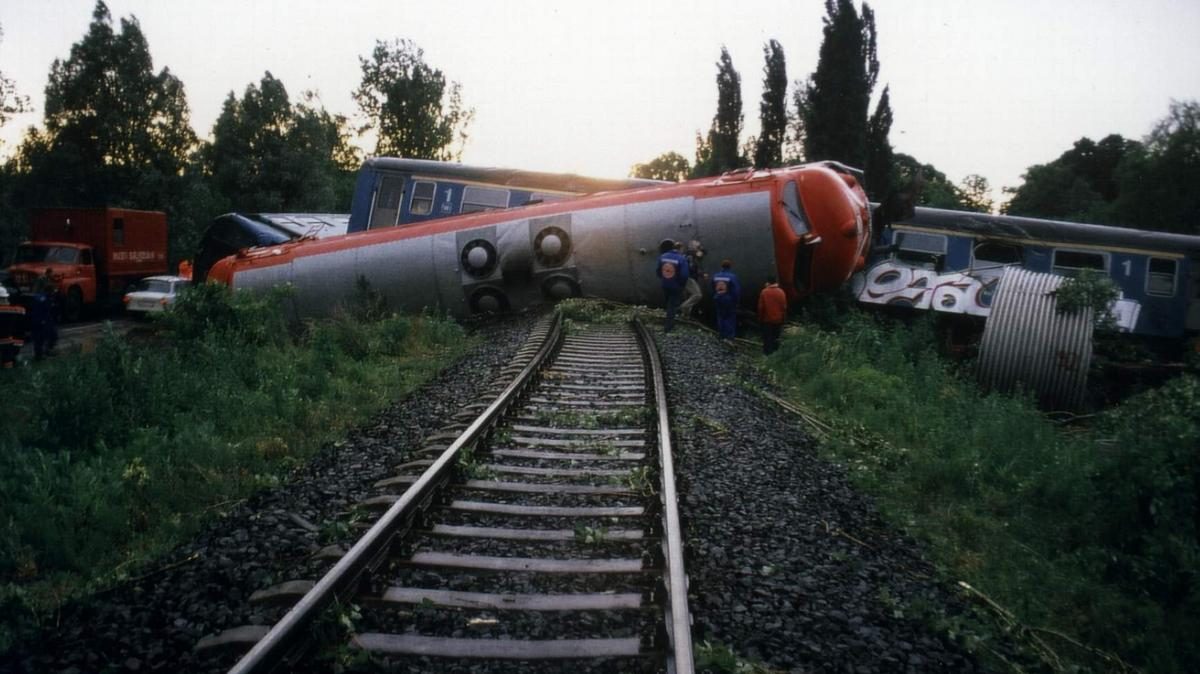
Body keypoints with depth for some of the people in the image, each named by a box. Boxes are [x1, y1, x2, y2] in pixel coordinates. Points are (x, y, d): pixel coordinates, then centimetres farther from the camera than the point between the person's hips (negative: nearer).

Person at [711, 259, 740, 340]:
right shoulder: (732, 276, -18)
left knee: (720, 316, 16)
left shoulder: (715, 276, -2)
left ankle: (722, 334, 21)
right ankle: (730, 335, 8)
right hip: (729, 300, -4)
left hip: (718, 299, 4)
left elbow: (713, 288, 7)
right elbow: (737, 290, -17)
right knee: (730, 317, 8)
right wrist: (737, 300, -5)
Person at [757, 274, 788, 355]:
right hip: (778, 319, 2)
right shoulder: (781, 292, -6)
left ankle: (767, 353, 10)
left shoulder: (764, 292, -12)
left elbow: (761, 307, -8)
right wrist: (783, 318, 10)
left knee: (767, 337, 8)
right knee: (776, 337, 14)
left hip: (767, 319, -2)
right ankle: (775, 352, 20)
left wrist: (760, 318, 4)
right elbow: (784, 307, -2)